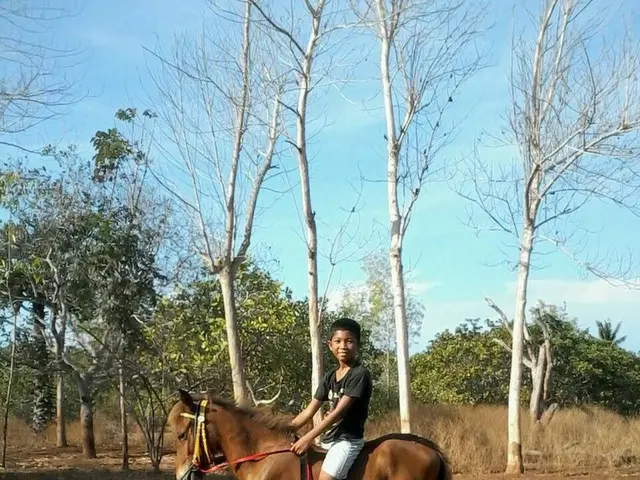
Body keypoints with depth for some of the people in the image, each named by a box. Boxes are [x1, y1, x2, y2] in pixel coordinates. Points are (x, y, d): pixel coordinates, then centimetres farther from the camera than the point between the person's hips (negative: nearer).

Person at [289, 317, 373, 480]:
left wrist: (309, 438, -22)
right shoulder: (330, 376, 12)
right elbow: (309, 411, 11)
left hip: (347, 440, -9)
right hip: (327, 440, 9)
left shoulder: (360, 374, -13)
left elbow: (338, 412, -19)